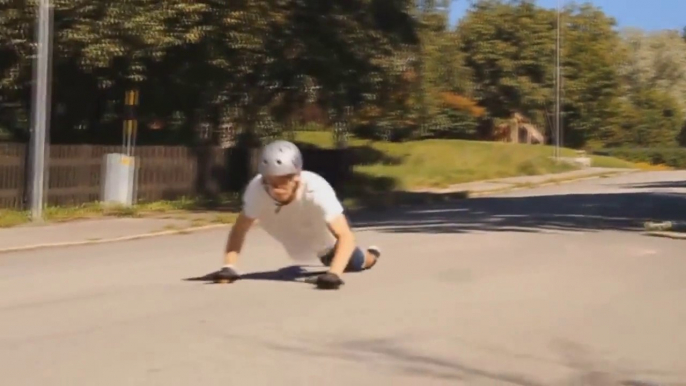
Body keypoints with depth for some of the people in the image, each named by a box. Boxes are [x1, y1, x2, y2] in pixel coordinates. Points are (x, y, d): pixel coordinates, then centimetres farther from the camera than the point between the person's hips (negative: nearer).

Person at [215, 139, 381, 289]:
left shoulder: (316, 191, -47)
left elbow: (346, 236, -51)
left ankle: (371, 255, 56)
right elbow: (239, 229, -28)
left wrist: (334, 273, -67)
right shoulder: (256, 190, -40)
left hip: (326, 240, -3)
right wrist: (229, 266, -44)